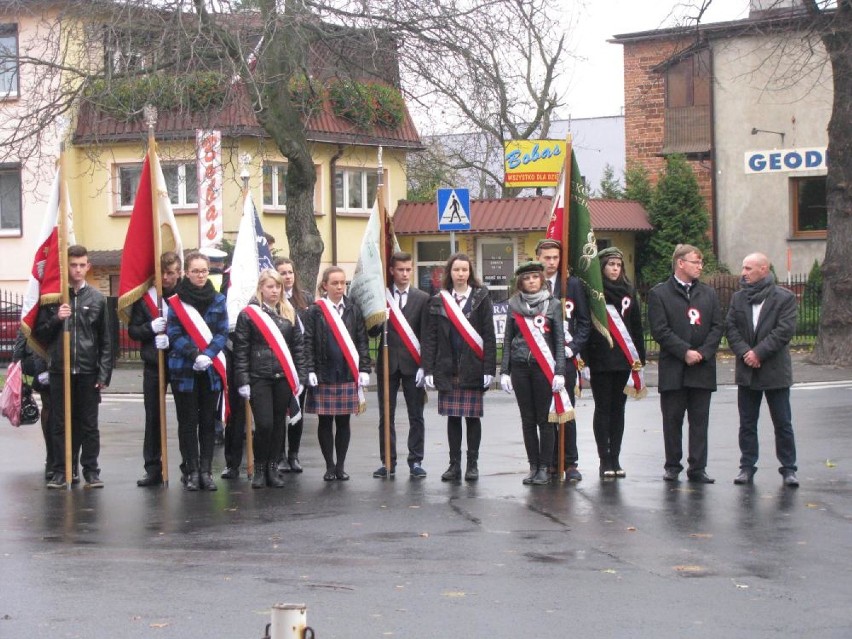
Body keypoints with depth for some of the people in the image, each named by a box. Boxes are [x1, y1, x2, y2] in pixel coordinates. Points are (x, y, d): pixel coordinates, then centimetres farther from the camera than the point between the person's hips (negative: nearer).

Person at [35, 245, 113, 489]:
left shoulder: (97, 299, 5)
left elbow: (106, 340, 5)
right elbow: (40, 334, 7)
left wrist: (104, 374, -2)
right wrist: (56, 319, -12)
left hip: (88, 372, 0)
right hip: (59, 370, 0)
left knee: (89, 424, 4)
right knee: (60, 423, 4)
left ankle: (91, 471, 11)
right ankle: (60, 471, 10)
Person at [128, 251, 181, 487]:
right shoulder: (145, 297, 3)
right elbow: (132, 330, 5)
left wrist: (172, 339, -20)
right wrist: (150, 328, -13)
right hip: (153, 364, 2)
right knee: (153, 417, 5)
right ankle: (153, 469, 10)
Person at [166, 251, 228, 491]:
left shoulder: (218, 300, 6)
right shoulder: (176, 302, -2)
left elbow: (223, 333, 1)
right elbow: (174, 334, -7)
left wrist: (207, 355, -15)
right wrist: (194, 355, -19)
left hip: (211, 370, 2)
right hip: (184, 370, -2)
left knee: (208, 421, 5)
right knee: (188, 422, 2)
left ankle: (206, 471, 10)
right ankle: (191, 471, 6)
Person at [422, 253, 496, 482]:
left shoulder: (481, 298, 1)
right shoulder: (439, 301, 6)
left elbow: (488, 335, -2)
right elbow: (430, 337, 5)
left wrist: (489, 368, -9)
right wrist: (428, 369, -3)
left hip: (473, 368, -2)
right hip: (447, 368, 2)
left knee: (473, 416, 1)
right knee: (452, 417, 6)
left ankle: (473, 464, 10)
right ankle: (454, 464, 12)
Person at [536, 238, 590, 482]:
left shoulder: (573, 285, 5)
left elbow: (584, 321, 7)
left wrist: (573, 347, -5)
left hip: (564, 358, -1)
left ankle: (570, 464, 5)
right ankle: (550, 462, 12)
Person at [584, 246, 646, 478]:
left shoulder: (629, 291, 11)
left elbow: (637, 327, 13)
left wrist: (639, 358, 8)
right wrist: (584, 358, -13)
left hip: (624, 360, 4)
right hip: (600, 361, -4)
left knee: (618, 409, 8)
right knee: (603, 409, 0)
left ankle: (615, 459, 14)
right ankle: (605, 460, 4)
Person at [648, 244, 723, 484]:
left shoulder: (708, 293, 14)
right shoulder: (659, 293, 0)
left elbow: (717, 327, 8)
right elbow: (660, 330, -8)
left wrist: (702, 352, -7)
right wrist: (685, 352, -14)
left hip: (702, 368, 3)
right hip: (673, 370, -3)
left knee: (700, 419, 3)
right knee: (672, 419, 3)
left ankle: (698, 468, 7)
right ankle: (673, 466, 14)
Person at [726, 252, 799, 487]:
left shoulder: (784, 298, -5)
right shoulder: (738, 298, 8)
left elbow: (785, 330, -13)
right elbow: (731, 329, 2)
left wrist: (758, 352, -18)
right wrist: (744, 352, -14)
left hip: (775, 371, -4)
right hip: (747, 371, 4)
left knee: (783, 423, 1)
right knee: (747, 423, 8)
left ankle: (788, 468, 8)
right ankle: (747, 466, 15)